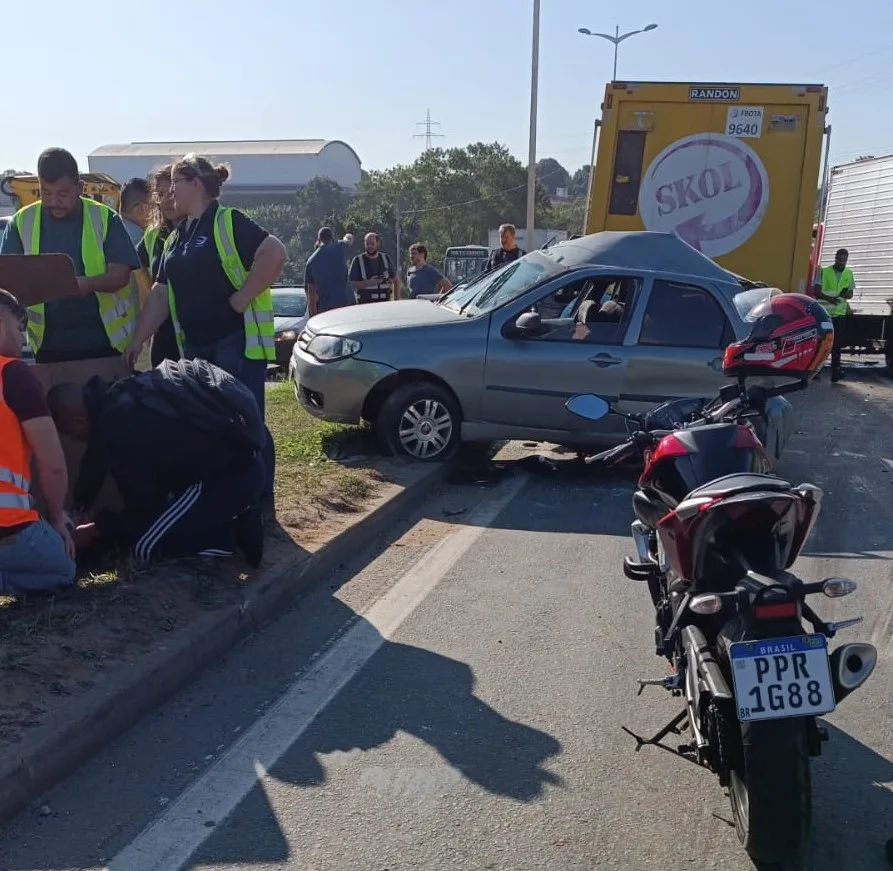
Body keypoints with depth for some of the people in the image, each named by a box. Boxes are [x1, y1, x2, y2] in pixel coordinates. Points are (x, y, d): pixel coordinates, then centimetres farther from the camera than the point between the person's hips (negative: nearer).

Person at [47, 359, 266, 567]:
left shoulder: (116, 431, -20)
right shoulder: (119, 395, 6)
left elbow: (143, 510, -9)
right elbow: (98, 458, 25)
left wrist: (97, 530, 7)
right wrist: (80, 507, 31)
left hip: (229, 475, -9)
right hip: (241, 462, 9)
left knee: (145, 547, -4)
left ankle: (238, 531, -6)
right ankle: (238, 516, 9)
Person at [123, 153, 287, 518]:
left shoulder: (228, 222, -8)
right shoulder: (176, 238, 17)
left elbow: (275, 253, -20)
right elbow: (161, 293, 16)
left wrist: (242, 298, -18)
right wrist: (138, 341, 10)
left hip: (237, 341, -8)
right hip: (196, 347, 8)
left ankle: (261, 501, 7)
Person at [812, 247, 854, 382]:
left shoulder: (849, 274, 9)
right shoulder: (824, 271, 0)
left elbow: (851, 294, 13)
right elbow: (816, 291, -5)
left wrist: (847, 294, -12)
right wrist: (829, 298, -23)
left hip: (839, 313, 2)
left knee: (837, 343, 2)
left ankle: (835, 370, 6)